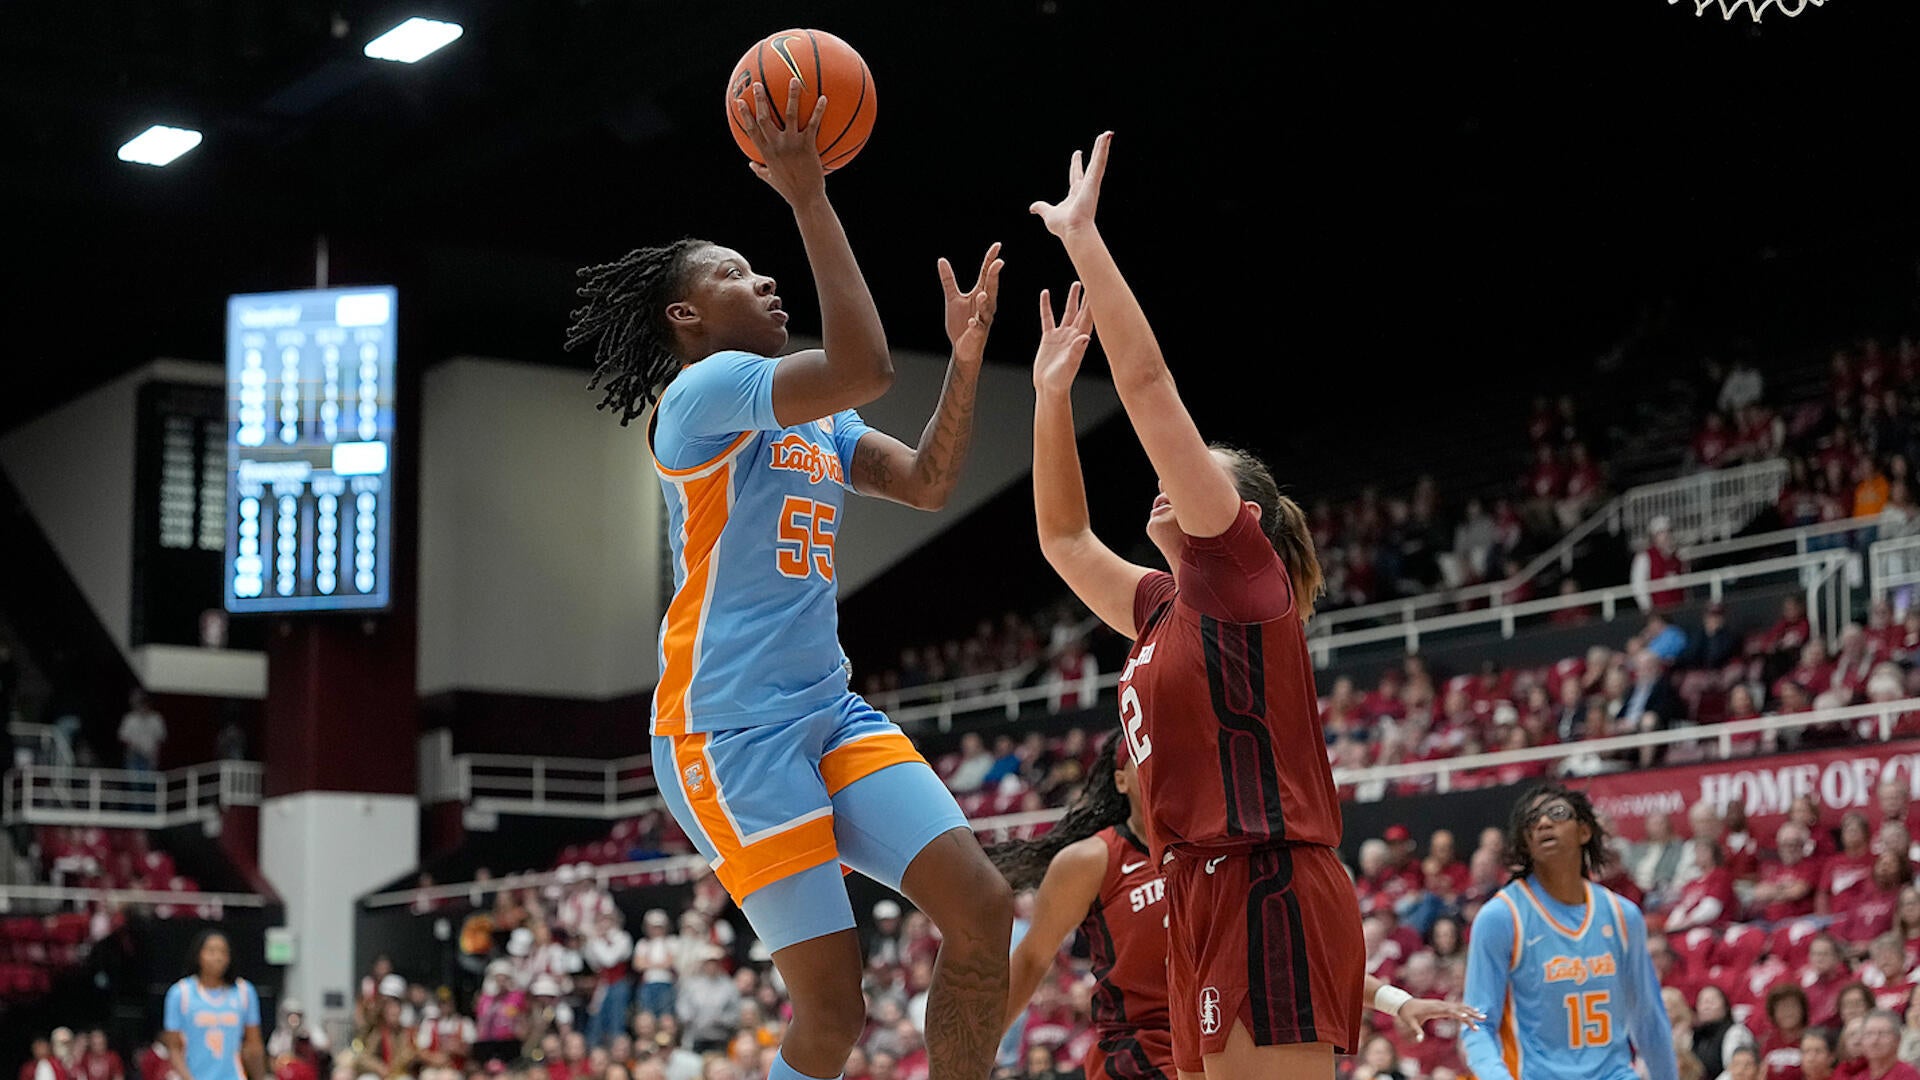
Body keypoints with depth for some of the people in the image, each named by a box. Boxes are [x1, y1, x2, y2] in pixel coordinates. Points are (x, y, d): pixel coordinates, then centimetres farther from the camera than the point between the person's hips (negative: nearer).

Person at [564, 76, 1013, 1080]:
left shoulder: (814, 419, 20)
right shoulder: (706, 390, -9)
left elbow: (927, 481, 16)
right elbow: (864, 369, -24)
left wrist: (966, 354, 8)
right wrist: (807, 197, -21)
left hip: (830, 712, 9)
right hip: (730, 728, -9)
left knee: (983, 912, -6)